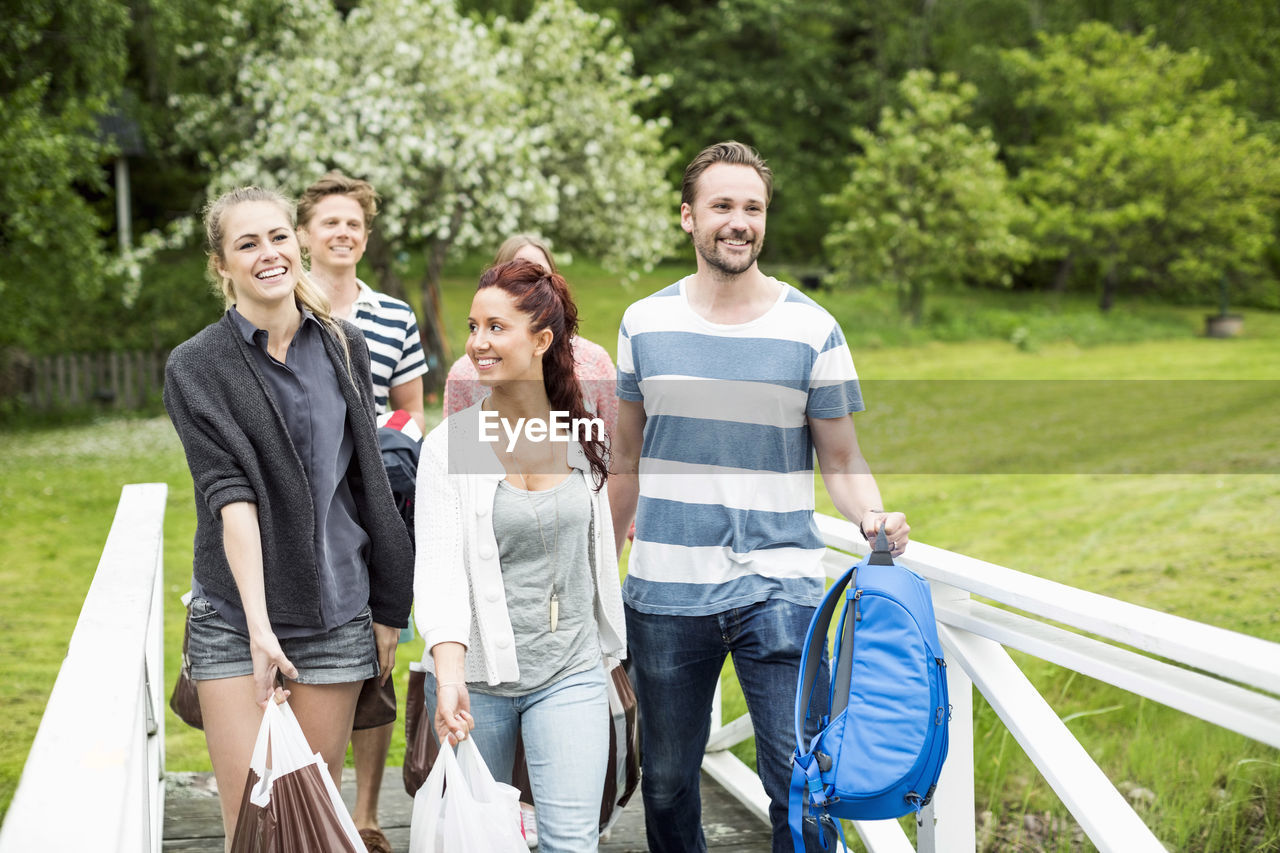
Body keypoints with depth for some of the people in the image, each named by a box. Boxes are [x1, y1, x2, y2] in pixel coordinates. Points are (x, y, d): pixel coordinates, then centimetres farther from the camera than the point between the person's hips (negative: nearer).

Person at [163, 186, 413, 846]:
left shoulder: (342, 347, 6)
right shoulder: (196, 367, -4)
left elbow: (368, 482, 9)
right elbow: (230, 495, -13)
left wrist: (388, 605, 9)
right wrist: (260, 627, -20)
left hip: (336, 614, 3)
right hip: (234, 618, -2)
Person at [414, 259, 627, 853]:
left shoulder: (583, 436, 2)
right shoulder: (448, 444, -7)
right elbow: (438, 565, -17)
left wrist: (610, 647, 20)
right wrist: (449, 674, -31)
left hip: (569, 672, 1)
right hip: (475, 672, -1)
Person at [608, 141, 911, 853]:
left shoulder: (811, 330, -1)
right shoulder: (645, 324, 5)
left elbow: (842, 459, 3)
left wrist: (872, 515, -19)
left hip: (777, 587, -2)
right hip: (663, 591, 2)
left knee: (800, 781, -6)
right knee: (666, 783, 12)